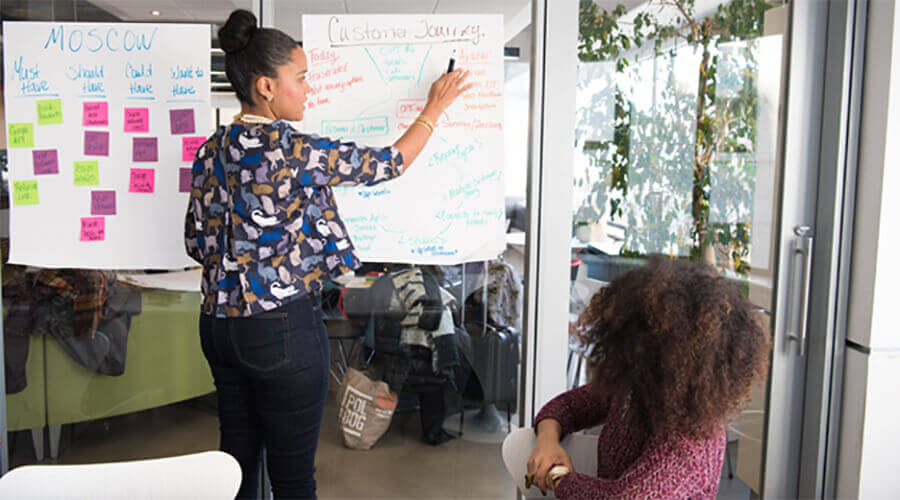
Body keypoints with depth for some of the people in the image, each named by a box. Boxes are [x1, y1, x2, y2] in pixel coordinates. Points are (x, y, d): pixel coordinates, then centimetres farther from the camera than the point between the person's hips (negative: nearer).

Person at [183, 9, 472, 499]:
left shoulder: (211, 150, 5)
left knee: (236, 458, 19)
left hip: (220, 324, 8)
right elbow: (388, 164, -6)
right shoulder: (293, 148, -17)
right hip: (284, 328, -8)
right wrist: (435, 108, 8)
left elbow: (197, 242, 10)